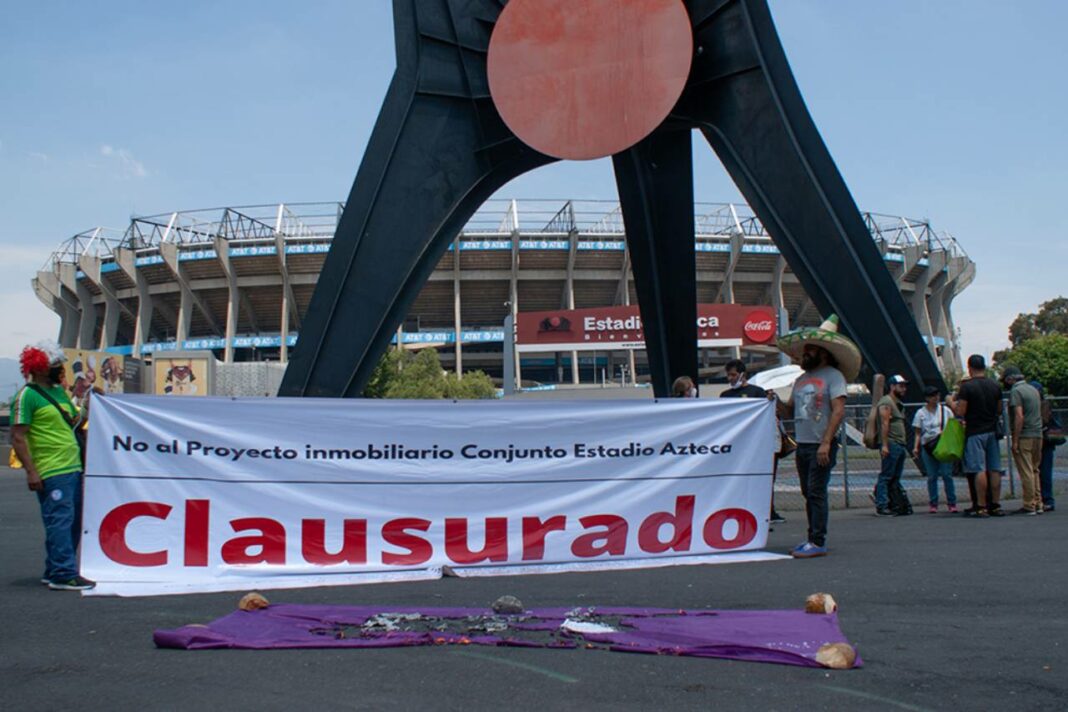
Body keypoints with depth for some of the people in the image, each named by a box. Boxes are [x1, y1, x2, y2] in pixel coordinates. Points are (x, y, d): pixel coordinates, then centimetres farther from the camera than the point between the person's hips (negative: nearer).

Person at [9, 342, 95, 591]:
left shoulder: (59, 391, 18)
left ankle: (54, 571, 21)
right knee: (60, 520, -9)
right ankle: (64, 575, -6)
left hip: (73, 468, 9)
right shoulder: (27, 396, -7)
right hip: (51, 472, -9)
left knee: (72, 522, 11)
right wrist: (31, 471, -19)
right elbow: (18, 437, -12)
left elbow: (73, 422, 28)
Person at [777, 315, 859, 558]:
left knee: (816, 492, -10)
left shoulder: (833, 376, -6)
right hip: (802, 445, 8)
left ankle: (818, 542, -8)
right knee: (808, 493, 10)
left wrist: (825, 443, -22)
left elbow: (839, 410, -15)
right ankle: (813, 539, 18)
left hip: (821, 446, -7)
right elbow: (791, 412, 20)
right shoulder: (801, 379, 17)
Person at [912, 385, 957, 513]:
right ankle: (933, 504, 8)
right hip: (927, 447, 0)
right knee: (932, 476, 2)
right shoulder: (920, 413, 7)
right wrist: (916, 447, -5)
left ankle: (951, 502, 1)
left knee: (946, 474, -6)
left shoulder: (945, 410, 8)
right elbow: (918, 433, 8)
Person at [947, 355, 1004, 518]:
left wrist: (951, 403, 5)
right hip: (992, 431, 5)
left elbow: (960, 412, -13)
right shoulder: (994, 385, 7)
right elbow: (999, 410, 14)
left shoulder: (967, 386, -10)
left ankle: (982, 507, -6)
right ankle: (995, 505, 11)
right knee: (995, 469, 7)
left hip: (975, 433, -5)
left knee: (980, 470, -6)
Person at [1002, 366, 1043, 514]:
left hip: (1024, 436, -8)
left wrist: (1015, 440, -18)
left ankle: (1029, 505, -4)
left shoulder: (1016, 391, -10)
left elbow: (1019, 416, -18)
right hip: (1038, 435, 8)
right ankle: (1038, 504, 14)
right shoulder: (1034, 389, 16)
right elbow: (1038, 412, 20)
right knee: (1035, 471, 13)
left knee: (1026, 472, -5)